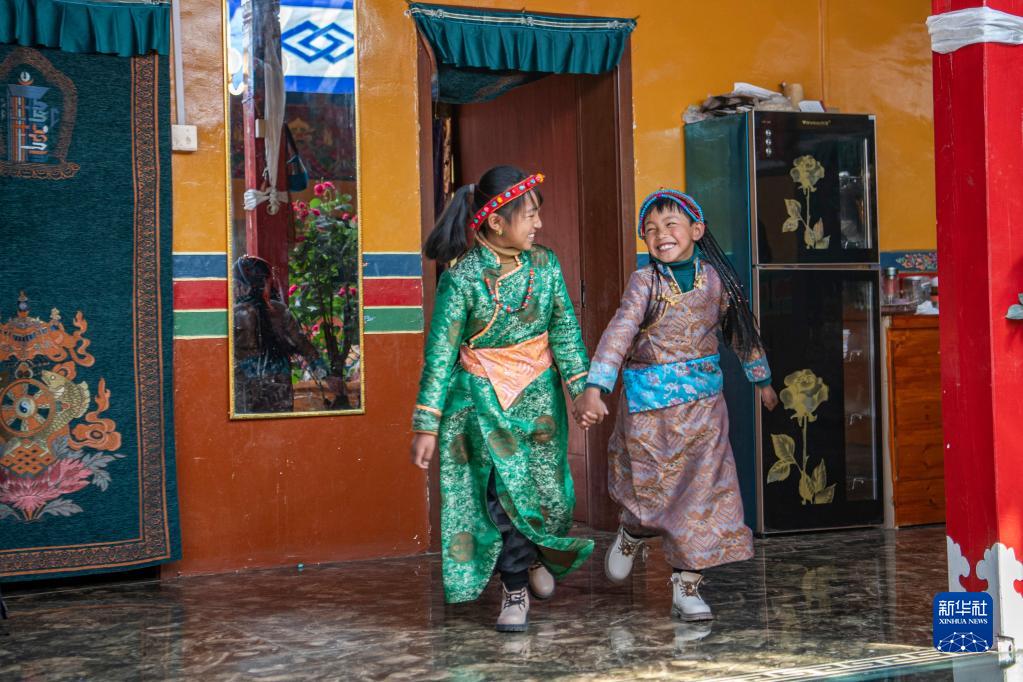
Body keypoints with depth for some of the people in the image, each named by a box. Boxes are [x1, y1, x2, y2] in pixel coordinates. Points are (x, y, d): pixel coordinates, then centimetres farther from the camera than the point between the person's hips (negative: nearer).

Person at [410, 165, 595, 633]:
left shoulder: (544, 264, -4)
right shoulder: (462, 277, -16)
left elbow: (565, 330, -1)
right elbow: (440, 352, -13)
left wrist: (583, 389, -11)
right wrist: (427, 426, -14)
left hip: (538, 396, 4)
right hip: (482, 400, -3)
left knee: (548, 490, 3)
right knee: (503, 493, -4)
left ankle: (534, 555, 36)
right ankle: (516, 589, 16)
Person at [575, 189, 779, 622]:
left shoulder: (715, 279, 2)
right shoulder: (645, 282, -6)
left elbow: (741, 330, 16)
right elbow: (619, 333, -18)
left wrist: (761, 379, 25)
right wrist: (594, 388, -29)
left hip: (702, 403, 2)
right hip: (649, 404, -2)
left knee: (703, 490, -2)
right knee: (650, 489, 5)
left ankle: (686, 586, 8)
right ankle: (633, 533, 41)